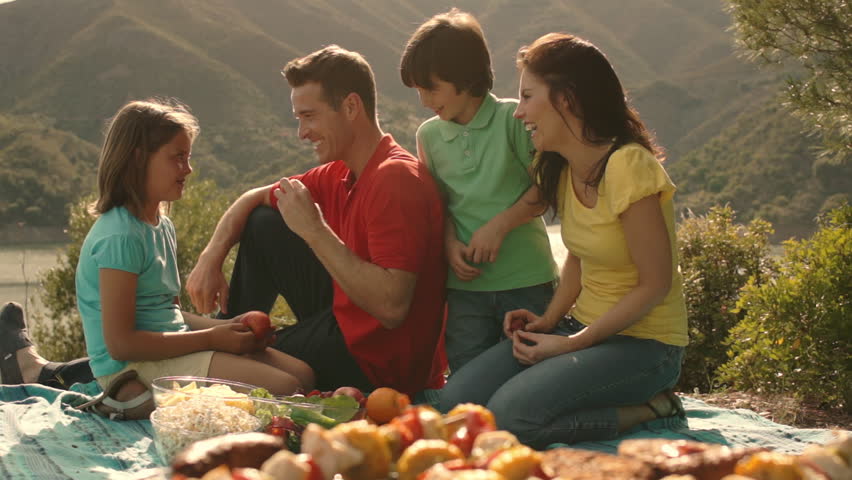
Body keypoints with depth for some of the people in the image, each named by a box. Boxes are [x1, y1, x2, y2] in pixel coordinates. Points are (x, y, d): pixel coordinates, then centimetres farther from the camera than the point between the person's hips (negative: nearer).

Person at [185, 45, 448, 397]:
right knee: (262, 224, 12)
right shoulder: (340, 175, 2)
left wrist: (315, 230, -28)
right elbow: (254, 199, 18)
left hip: (377, 362, -9)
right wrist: (210, 258, 1)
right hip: (344, 320, 9)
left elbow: (391, 307, -34)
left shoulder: (396, 179, -26)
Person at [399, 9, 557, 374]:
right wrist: (450, 244, -5)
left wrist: (499, 225, -15)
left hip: (526, 279, -4)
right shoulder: (429, 134, 6)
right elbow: (437, 203, 13)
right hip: (466, 283, 4)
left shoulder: (513, 119, -8)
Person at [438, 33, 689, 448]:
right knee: (456, 402, -9)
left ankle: (646, 410, -6)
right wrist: (549, 319, -1)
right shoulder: (561, 167, 6)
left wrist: (573, 344, -16)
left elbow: (655, 285, -18)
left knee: (509, 415, -26)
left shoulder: (627, 166, -21)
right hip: (583, 325, 8)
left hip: (643, 342, -8)